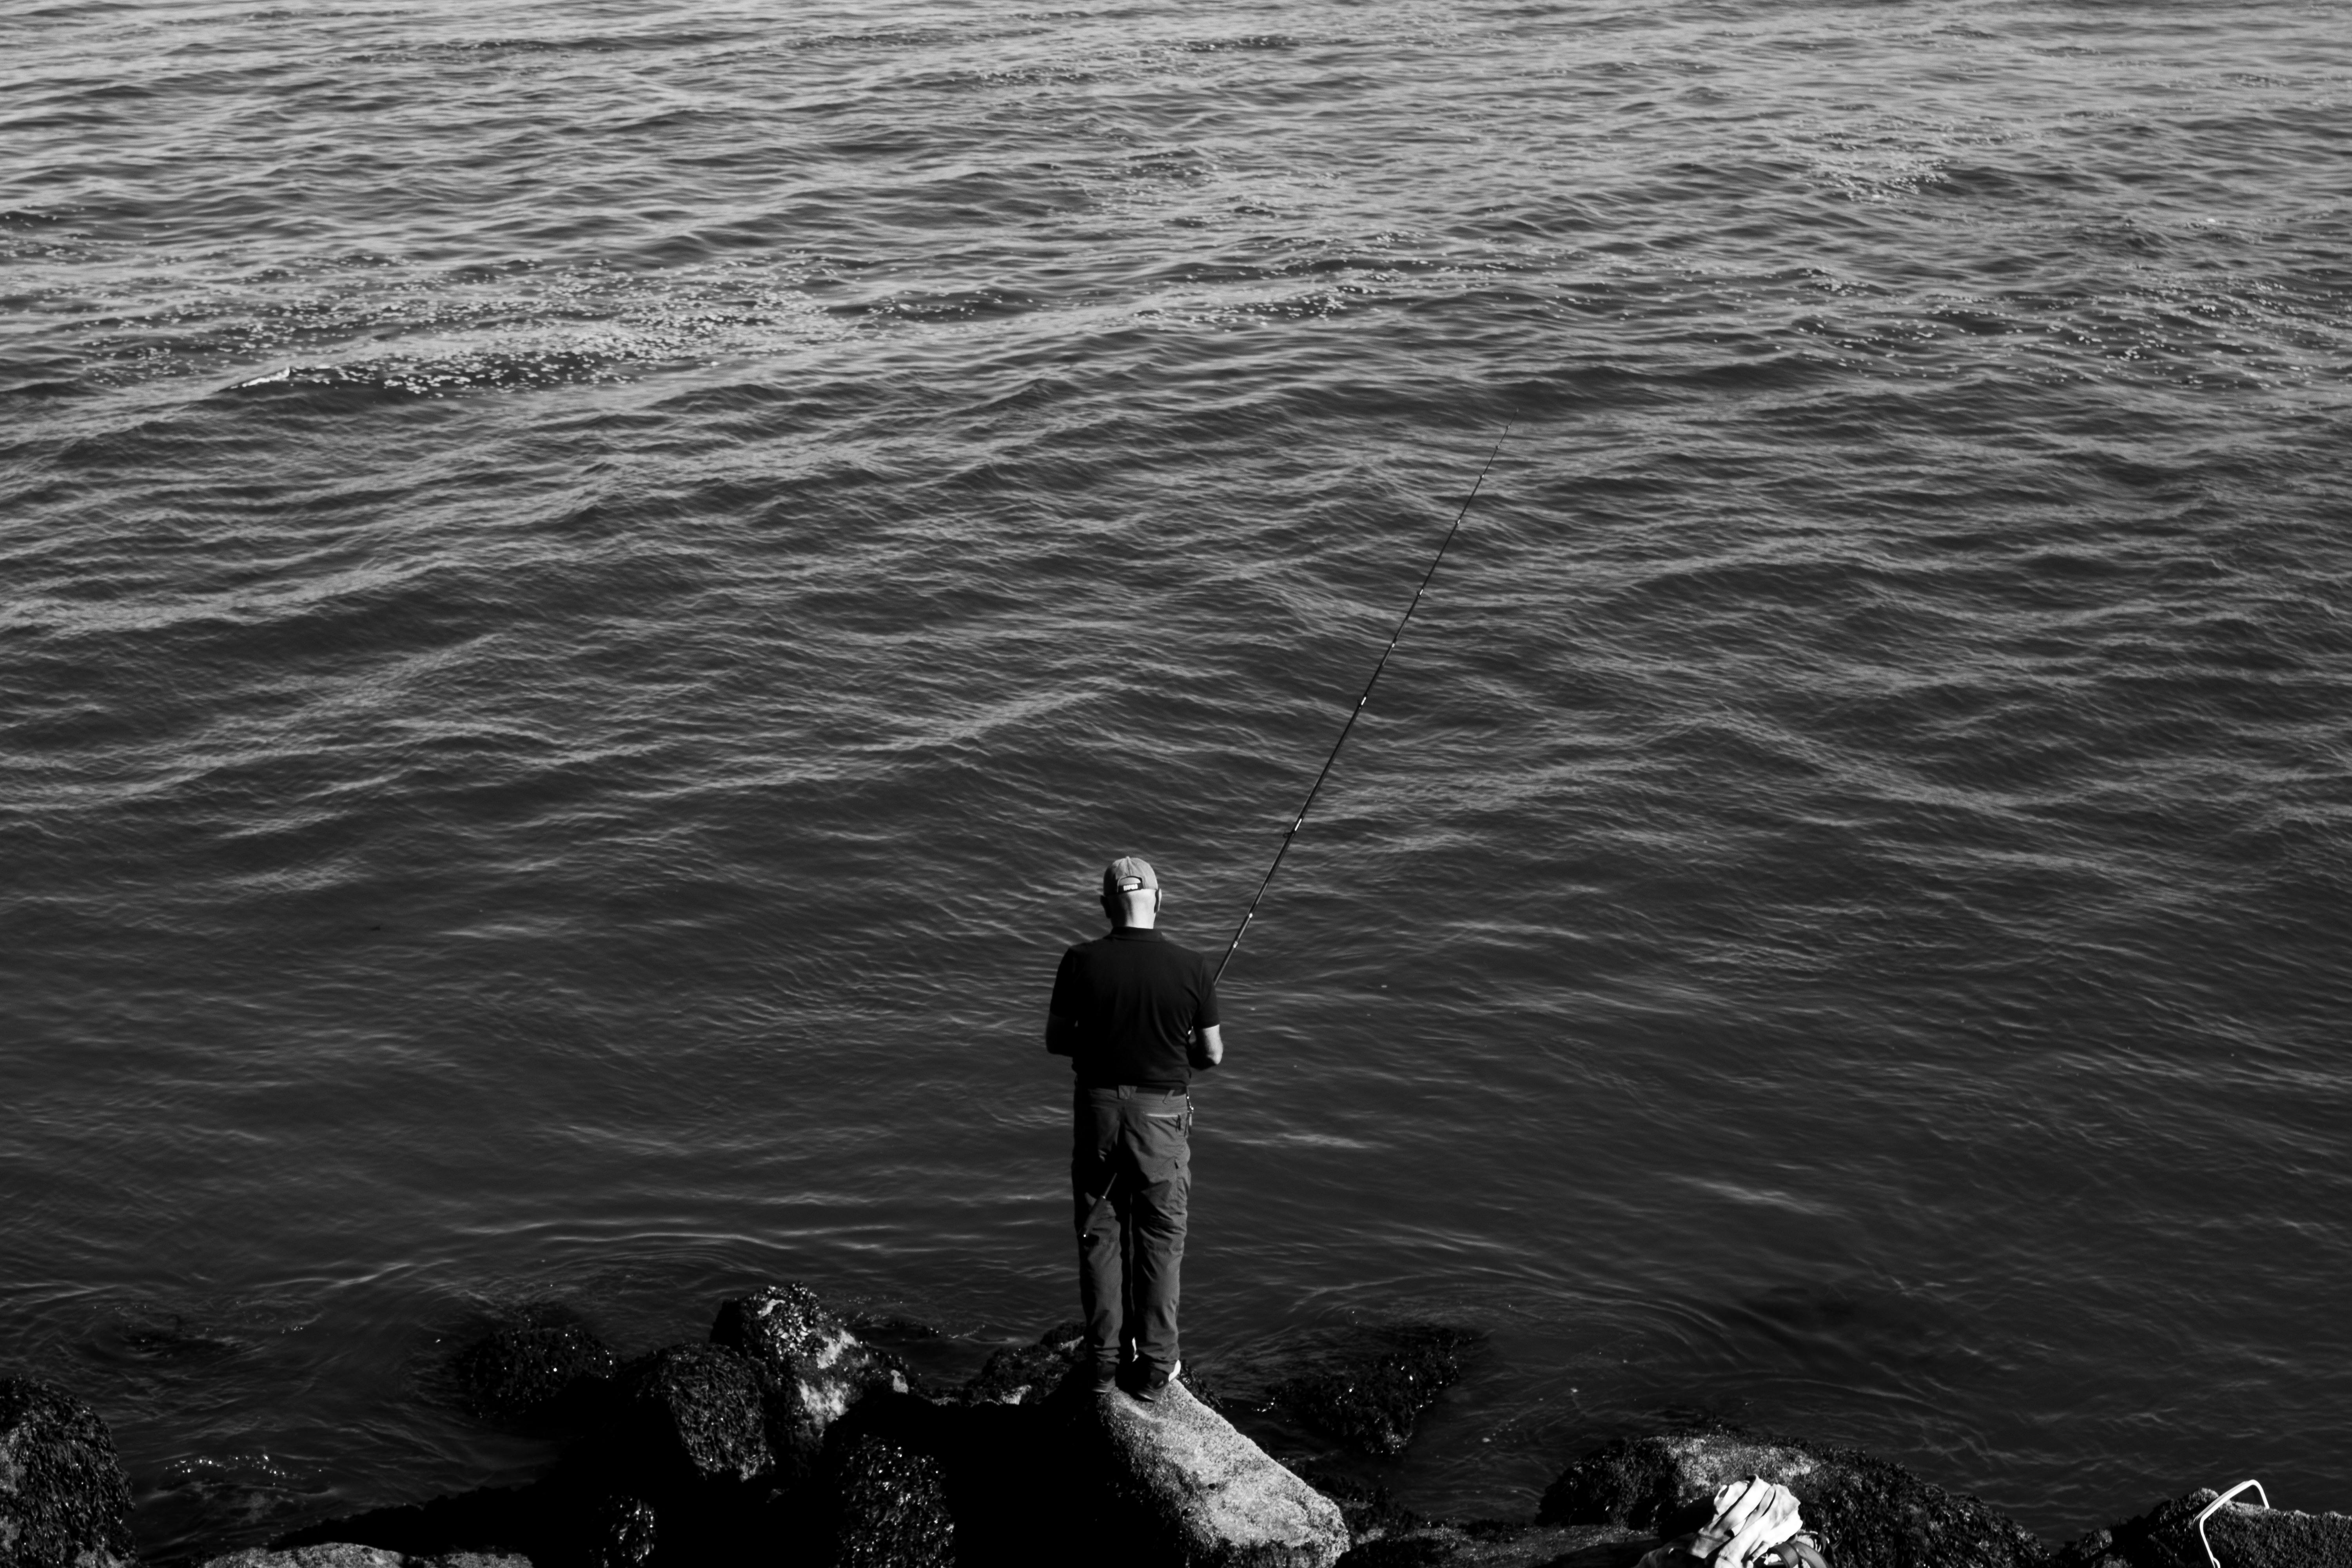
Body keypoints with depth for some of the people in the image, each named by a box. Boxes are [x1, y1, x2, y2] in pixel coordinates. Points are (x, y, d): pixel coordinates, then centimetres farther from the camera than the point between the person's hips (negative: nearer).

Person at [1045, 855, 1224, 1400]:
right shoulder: (1190, 968, -10)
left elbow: (1056, 1040, -1)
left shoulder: (1081, 962, -9)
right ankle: (1154, 1367, 15)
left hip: (1099, 1109, 1)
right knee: (1160, 1241, 11)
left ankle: (1106, 1362, 19)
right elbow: (1212, 1054, -3)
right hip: (1163, 1114, -1)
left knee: (1100, 1237, 13)